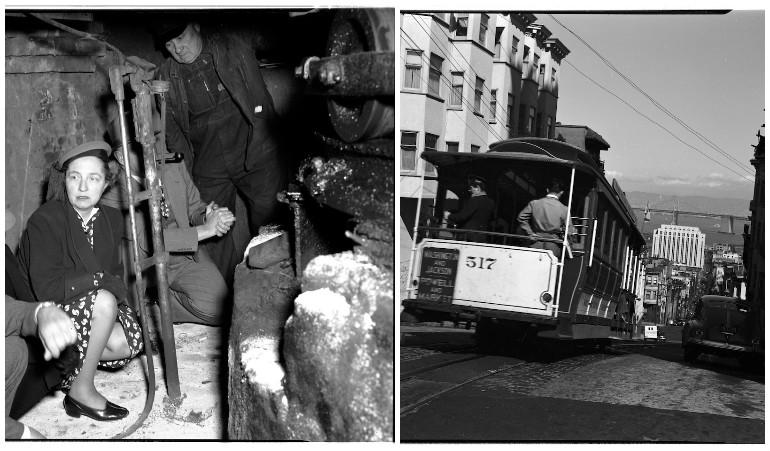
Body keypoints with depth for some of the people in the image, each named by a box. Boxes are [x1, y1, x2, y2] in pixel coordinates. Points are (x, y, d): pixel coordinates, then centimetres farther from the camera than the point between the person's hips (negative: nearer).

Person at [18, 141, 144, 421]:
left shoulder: (112, 219, 2)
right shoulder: (45, 220, -18)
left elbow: (116, 273, 9)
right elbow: (46, 288, -25)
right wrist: (100, 279, -22)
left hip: (90, 308, 6)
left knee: (128, 342, -18)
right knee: (104, 302, -31)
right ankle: (82, 391, -15)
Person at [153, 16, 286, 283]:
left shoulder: (232, 49, 0)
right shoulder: (167, 76, 5)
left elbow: (260, 97, 1)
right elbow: (171, 129, 12)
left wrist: (266, 144, -4)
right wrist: (185, 167, 4)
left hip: (253, 154, -2)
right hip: (209, 170, 2)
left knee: (270, 224, 0)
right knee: (215, 235, 1)